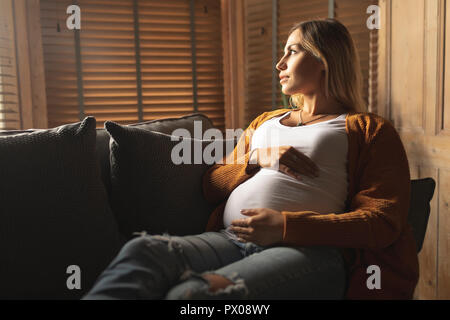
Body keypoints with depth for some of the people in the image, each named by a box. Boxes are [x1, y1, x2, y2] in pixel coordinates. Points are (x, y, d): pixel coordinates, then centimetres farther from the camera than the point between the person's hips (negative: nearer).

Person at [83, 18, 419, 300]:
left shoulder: (369, 129, 14)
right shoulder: (264, 122, 32)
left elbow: (384, 221, -1)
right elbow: (213, 186, 26)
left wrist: (285, 225, -13)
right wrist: (257, 158, 5)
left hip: (310, 250, -4)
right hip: (232, 239, 5)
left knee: (193, 292, -35)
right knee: (142, 250, -27)